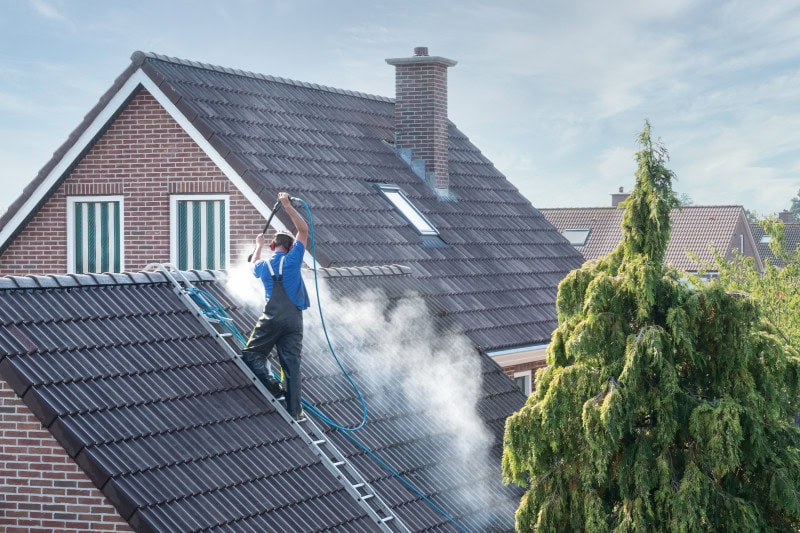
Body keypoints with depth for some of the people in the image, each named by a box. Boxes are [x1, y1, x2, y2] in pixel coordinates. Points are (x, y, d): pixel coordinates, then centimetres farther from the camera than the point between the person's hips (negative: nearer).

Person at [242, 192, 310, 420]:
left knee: (251, 354, 7)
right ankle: (294, 411, -2)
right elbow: (304, 230, 12)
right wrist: (288, 206, 15)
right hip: (294, 318, 1)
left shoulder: (264, 265, 10)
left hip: (272, 318, -1)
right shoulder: (293, 260, 4)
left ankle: (271, 383, -19)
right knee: (291, 363, 1)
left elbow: (253, 266, 38)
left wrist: (259, 246, 53)